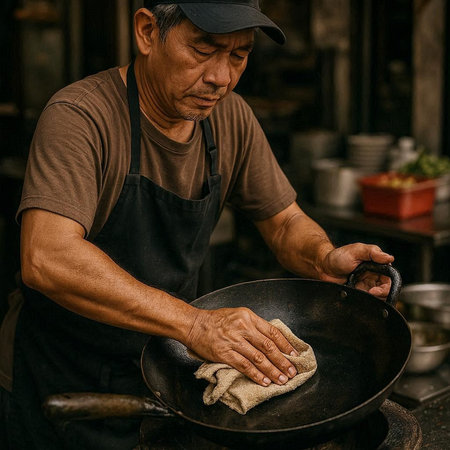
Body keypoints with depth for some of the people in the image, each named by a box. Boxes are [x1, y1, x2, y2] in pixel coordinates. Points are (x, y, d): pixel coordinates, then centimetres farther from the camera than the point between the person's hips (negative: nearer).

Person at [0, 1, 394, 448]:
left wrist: (325, 260, -19)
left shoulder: (230, 118, -5)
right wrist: (192, 323, -44)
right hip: (60, 388, -5)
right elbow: (47, 259, -37)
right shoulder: (78, 117, -24)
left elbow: (284, 220, 4)